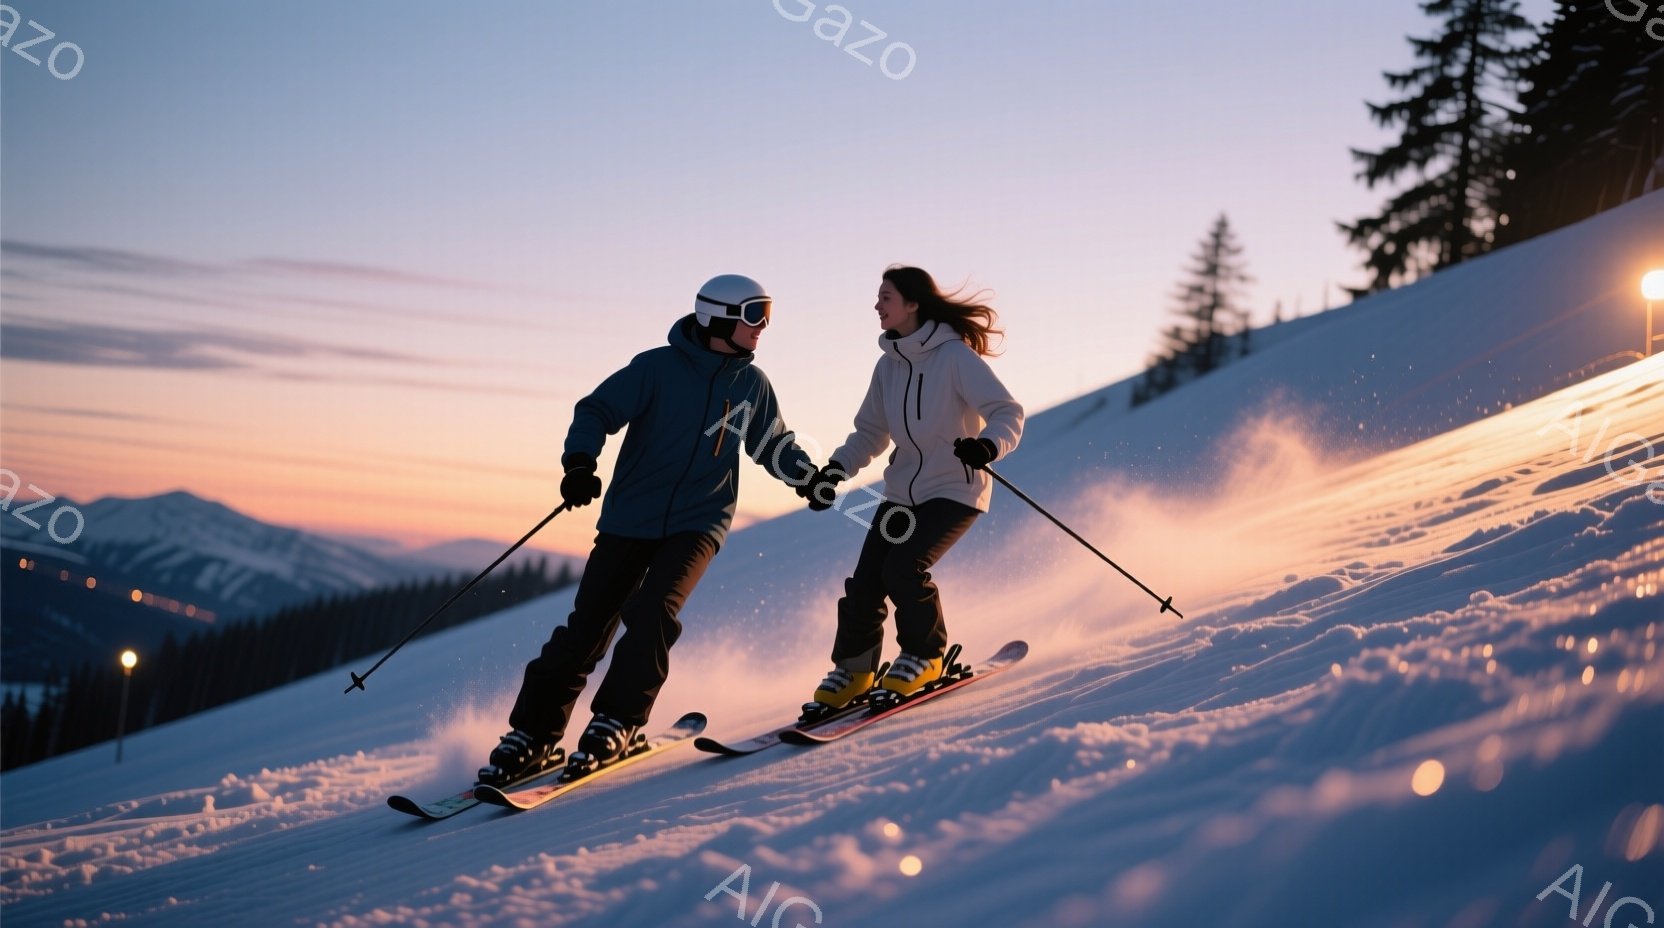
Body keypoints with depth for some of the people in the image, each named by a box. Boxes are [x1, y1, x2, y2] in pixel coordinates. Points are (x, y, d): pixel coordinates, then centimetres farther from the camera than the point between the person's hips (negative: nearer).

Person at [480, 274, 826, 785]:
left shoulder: (752, 383, 7)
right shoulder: (658, 367, -6)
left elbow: (773, 445, 20)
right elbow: (596, 411, -9)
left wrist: (809, 476, 2)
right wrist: (580, 461, -26)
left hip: (698, 523, 2)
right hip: (630, 517, -1)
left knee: (651, 613, -22)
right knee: (585, 629, -3)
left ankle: (615, 724, -10)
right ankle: (532, 735, 9)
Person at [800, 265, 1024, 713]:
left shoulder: (955, 356, -15)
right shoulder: (889, 365, 6)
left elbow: (1008, 414, -18)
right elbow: (871, 432, 16)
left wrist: (987, 445, -39)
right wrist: (837, 468, 0)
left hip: (955, 490, -6)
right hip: (904, 492, 6)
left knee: (903, 567, -23)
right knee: (865, 582, -4)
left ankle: (924, 656, 0)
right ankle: (853, 668, 15)